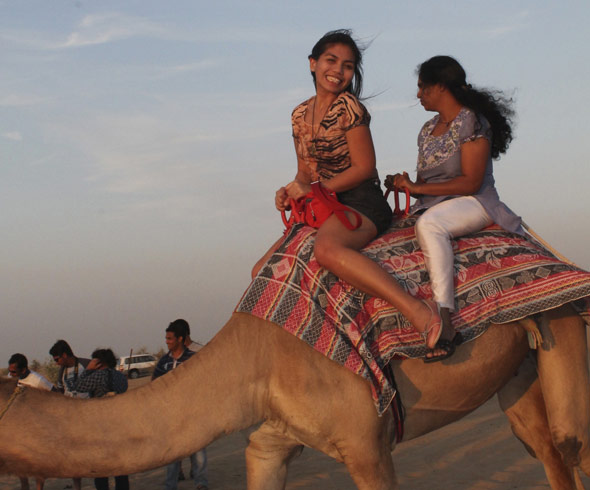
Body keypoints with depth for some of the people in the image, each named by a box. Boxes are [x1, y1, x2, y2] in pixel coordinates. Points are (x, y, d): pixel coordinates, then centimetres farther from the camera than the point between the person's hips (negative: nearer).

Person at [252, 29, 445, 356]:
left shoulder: (348, 106, -7)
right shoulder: (300, 115, 14)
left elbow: (365, 167, -10)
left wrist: (314, 189, -12)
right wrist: (291, 192, -1)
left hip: (361, 203, -8)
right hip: (323, 210, 8)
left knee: (326, 249, -41)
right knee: (263, 271, 0)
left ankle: (418, 311, -47)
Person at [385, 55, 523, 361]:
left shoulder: (472, 123, -8)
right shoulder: (428, 130, 17)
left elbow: (471, 183, -15)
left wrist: (416, 187, -14)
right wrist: (403, 185, -5)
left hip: (474, 204, -9)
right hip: (433, 207, 9)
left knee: (428, 223, -38)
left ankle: (444, 324, -46)